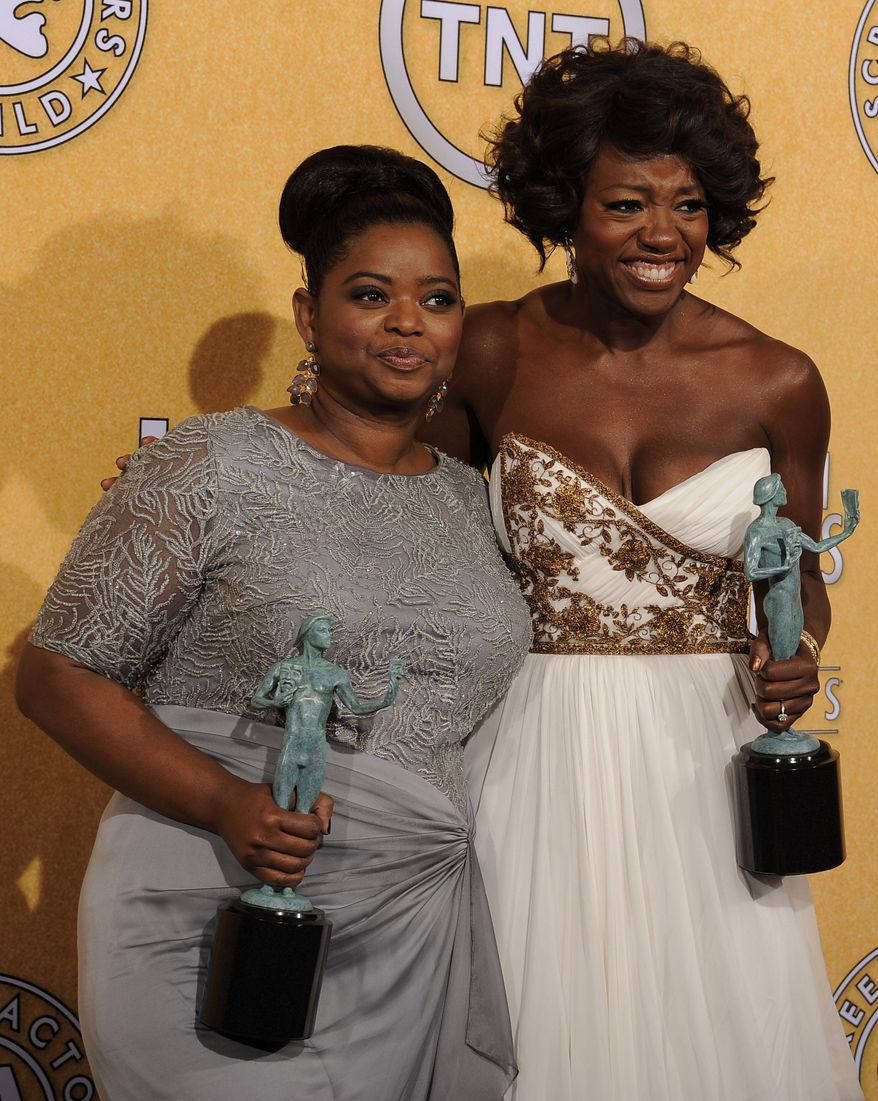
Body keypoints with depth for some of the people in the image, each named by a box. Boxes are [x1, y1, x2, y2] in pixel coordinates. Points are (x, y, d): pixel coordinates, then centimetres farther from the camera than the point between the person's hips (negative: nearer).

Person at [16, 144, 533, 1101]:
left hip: (416, 941, 5)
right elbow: (58, 674, -8)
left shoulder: (468, 495, 9)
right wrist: (226, 804, -20)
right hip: (215, 940, -5)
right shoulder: (215, 466, -8)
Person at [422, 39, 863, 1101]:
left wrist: (798, 654, -10)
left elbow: (800, 571, 9)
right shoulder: (494, 352, -5)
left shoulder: (776, 383, -4)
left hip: (704, 756, 1)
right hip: (533, 747, 0)